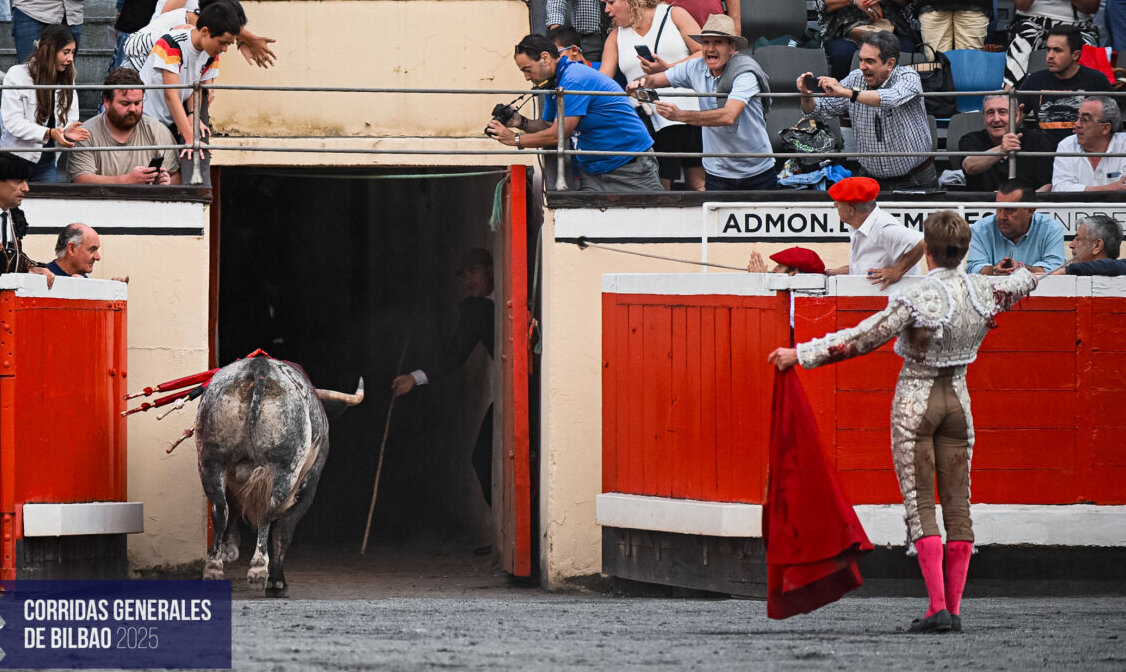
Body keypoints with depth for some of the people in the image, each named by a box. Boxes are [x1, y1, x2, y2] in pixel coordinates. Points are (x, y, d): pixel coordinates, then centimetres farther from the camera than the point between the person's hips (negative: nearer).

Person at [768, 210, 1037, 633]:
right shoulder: (984, 292, -3)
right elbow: (1022, 284, 21)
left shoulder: (917, 299, -20)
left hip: (914, 400, -5)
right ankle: (954, 609, 5)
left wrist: (800, 354, -13)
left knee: (920, 505, -3)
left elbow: (861, 340, -21)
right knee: (957, 504, 7)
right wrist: (1028, 275, 47)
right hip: (958, 400, 5)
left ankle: (938, 608, -13)